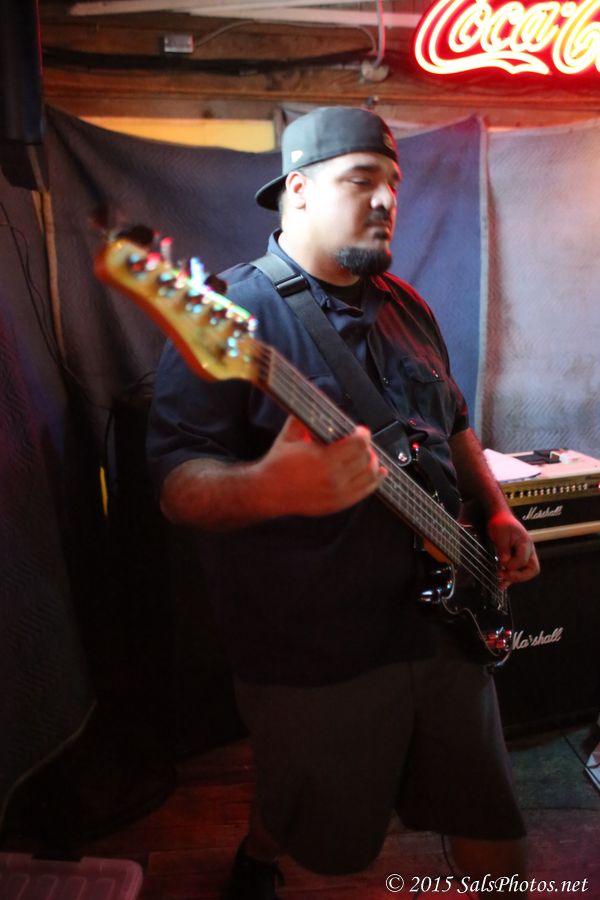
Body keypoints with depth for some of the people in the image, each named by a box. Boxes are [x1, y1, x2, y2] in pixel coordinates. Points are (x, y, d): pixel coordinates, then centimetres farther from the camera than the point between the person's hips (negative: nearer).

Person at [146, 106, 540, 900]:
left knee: (493, 831, 20)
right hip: (317, 655, -6)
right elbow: (176, 483, -20)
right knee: (320, 836, 20)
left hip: (444, 619, 7)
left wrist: (497, 514, 6)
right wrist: (271, 488, -40)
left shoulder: (406, 306, 9)